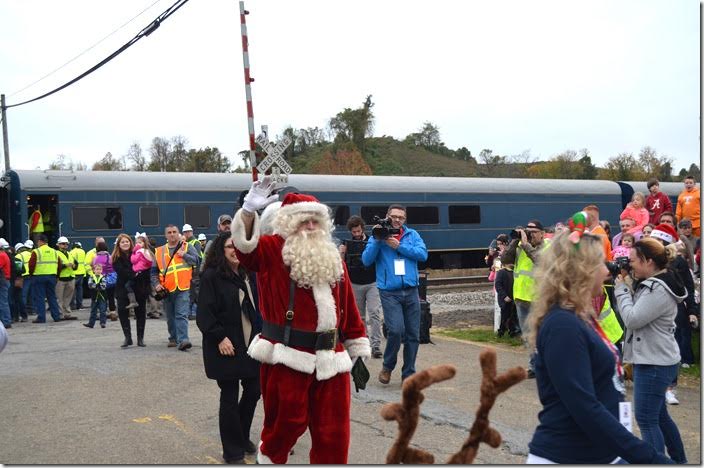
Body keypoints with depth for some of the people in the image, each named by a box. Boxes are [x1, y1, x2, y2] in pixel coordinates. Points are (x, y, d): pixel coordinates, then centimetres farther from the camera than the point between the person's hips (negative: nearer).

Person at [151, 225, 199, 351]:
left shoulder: (186, 246, 7)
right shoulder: (159, 251, 13)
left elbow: (196, 260, -3)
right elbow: (154, 271, 15)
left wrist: (184, 255, -12)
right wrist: (156, 284, 1)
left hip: (182, 288, -3)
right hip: (167, 289, 3)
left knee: (181, 315, -14)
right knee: (170, 317, 13)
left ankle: (183, 340, -18)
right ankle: (173, 339, 27)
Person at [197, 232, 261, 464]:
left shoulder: (245, 275, 10)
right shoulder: (211, 276, -11)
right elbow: (204, 314, -15)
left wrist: (259, 335, 9)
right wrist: (220, 337, -20)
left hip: (250, 344, 7)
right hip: (226, 347, -7)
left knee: (254, 390, 12)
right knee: (230, 398, 2)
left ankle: (242, 437, 35)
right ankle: (233, 452, 16)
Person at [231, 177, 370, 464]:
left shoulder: (332, 259, 13)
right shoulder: (273, 251, -2)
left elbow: (348, 306, 15)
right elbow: (246, 245, -23)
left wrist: (358, 348, 15)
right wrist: (249, 210, -40)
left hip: (331, 359, 5)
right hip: (287, 357, -4)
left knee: (333, 431, 9)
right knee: (286, 423, 6)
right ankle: (269, 459, 35)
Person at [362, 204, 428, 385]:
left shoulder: (412, 235, 10)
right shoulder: (378, 236, 6)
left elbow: (423, 254, -6)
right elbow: (366, 260, -5)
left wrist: (399, 246, -11)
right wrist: (377, 240, -14)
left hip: (411, 291, 3)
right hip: (389, 292, -3)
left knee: (413, 334, 4)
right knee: (396, 330, -18)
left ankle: (408, 374, 18)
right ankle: (387, 366, 7)